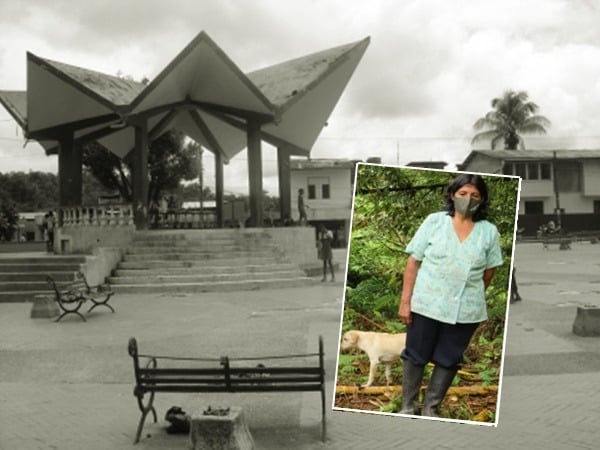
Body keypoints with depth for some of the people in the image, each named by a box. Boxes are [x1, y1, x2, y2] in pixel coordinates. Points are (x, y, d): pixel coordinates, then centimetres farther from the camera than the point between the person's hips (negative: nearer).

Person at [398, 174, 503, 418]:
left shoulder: (489, 231, 0)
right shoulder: (434, 221, -3)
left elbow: (488, 271, 10)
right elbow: (413, 262, -3)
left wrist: (474, 298, 14)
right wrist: (405, 300, -7)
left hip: (466, 310, 1)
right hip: (426, 304, -1)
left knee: (448, 361, 10)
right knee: (415, 356, 8)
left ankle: (431, 409, 26)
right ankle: (407, 406, 24)